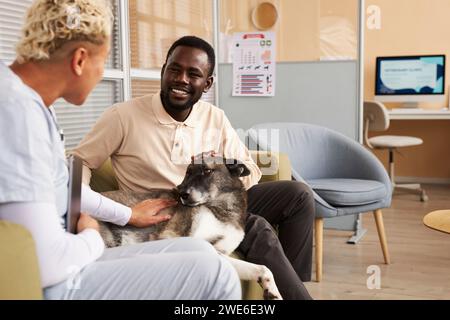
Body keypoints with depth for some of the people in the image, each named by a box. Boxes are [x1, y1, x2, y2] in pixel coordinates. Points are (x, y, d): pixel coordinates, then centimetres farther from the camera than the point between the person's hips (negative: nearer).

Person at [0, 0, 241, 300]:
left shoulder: (31, 102, 9)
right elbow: (46, 264, -28)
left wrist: (127, 215, 30)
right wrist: (91, 238, -7)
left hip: (59, 270, 10)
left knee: (199, 251, 10)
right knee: (214, 273, -12)